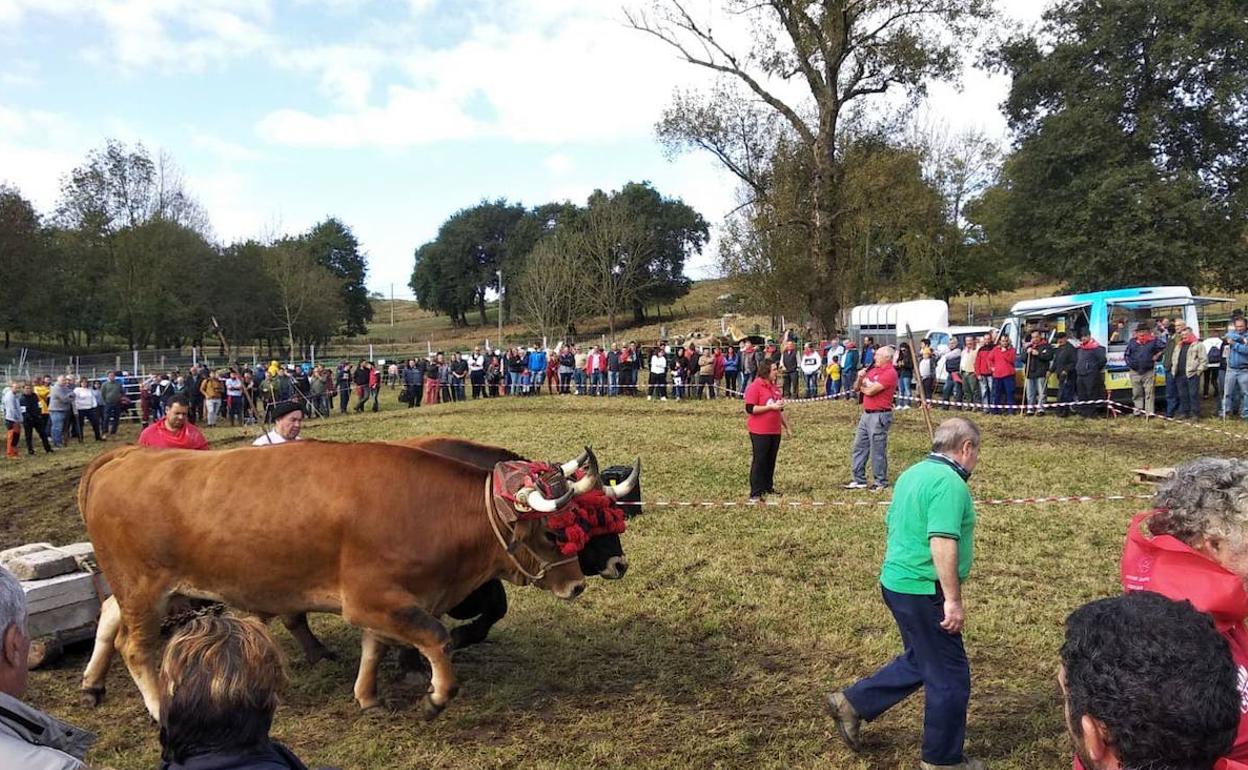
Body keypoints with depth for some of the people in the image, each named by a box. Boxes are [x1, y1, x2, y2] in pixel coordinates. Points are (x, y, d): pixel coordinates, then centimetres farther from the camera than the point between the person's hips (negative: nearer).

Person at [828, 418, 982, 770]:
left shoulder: (914, 473, 11)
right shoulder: (950, 483, -19)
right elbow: (942, 543, -28)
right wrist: (953, 600, -24)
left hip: (897, 580, 10)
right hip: (923, 591, -9)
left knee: (920, 661, 23)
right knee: (949, 676, 6)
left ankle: (852, 703, 26)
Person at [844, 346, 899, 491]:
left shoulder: (890, 373, -14)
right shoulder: (873, 370, 13)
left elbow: (870, 391, -20)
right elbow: (856, 387, 14)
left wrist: (863, 386, 2)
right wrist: (860, 378, -7)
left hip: (880, 416, -9)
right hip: (866, 414, 9)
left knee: (877, 451, -1)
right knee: (859, 447, 11)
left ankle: (881, 482, 11)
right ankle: (859, 480, 18)